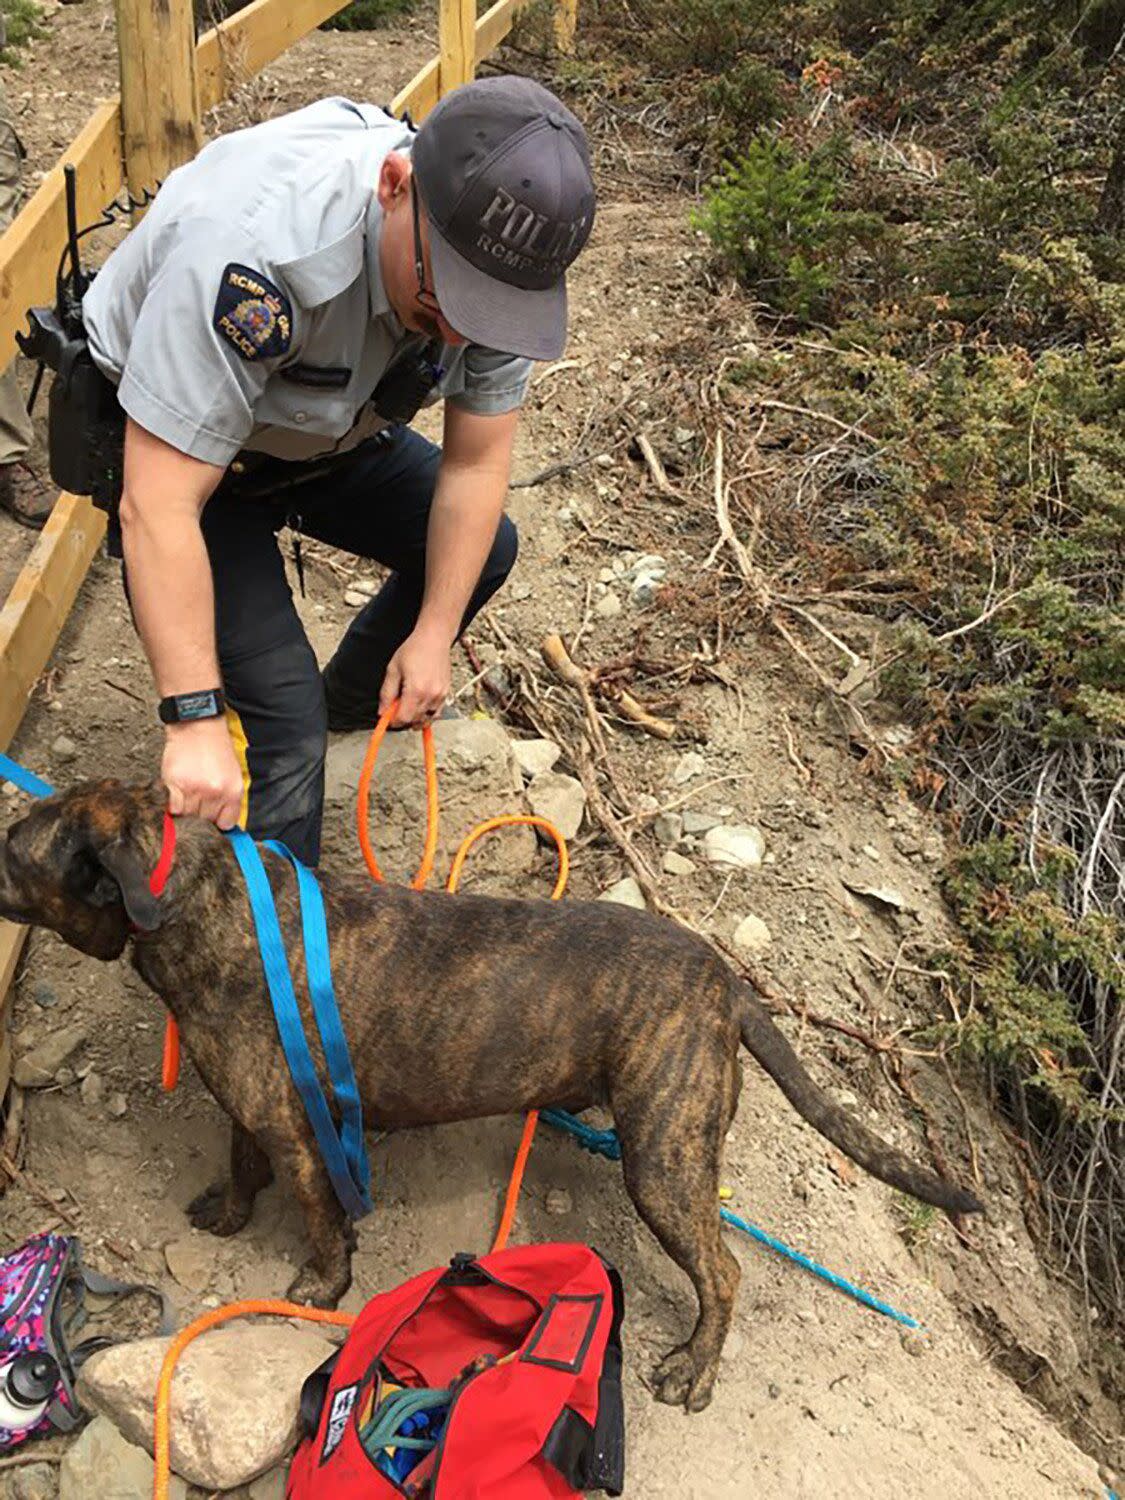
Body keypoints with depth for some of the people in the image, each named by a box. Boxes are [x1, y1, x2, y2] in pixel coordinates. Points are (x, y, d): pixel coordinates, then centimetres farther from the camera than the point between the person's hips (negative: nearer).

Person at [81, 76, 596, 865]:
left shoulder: (498, 245, -22)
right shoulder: (257, 252, -42)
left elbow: (476, 463, -12)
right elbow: (159, 508, -39)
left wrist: (433, 636, -12)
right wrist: (195, 720, -38)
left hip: (330, 430, 6)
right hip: (167, 443, -6)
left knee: (480, 549, 10)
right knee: (282, 718, -16)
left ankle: (350, 701, 34)